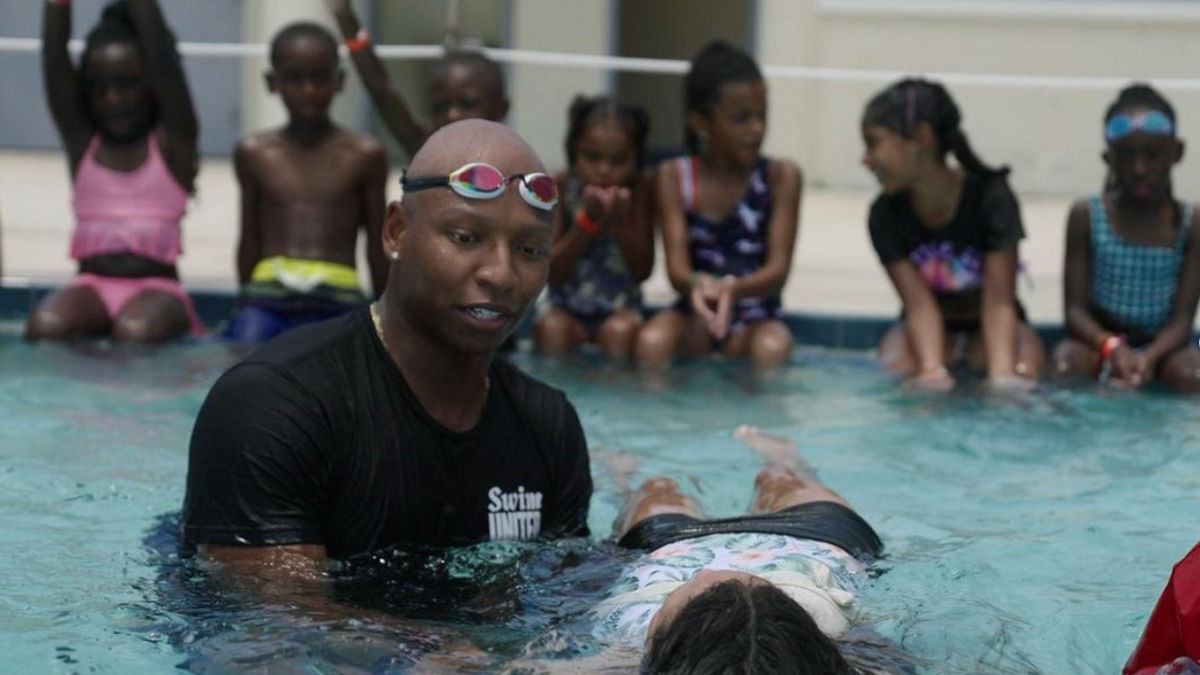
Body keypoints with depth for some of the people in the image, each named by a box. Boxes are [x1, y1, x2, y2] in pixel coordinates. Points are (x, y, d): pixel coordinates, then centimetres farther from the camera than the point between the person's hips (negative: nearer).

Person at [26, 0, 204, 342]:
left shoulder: (173, 141, 4)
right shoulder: (81, 139, 11)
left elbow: (160, 56, -8)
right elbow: (53, 55, 1)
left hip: (156, 287, -2)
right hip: (91, 285, 2)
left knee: (136, 331, -36)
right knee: (46, 326, -31)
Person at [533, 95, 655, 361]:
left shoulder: (638, 190, -4)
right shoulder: (560, 189, -5)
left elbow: (643, 270, -7)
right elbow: (552, 274, -9)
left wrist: (620, 222, -22)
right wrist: (587, 221, -20)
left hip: (620, 308, 0)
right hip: (567, 308, 0)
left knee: (620, 331, -31)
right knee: (551, 328, -30)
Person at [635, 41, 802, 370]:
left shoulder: (781, 177, -2)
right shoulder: (674, 178, 1)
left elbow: (778, 269, -10)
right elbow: (676, 266, -9)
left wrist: (733, 288, -33)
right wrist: (696, 283, -35)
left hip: (754, 311, 0)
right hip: (695, 309, 0)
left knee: (772, 348, -34)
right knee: (652, 341, -33)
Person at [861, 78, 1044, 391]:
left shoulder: (990, 196, -21)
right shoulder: (886, 213, -15)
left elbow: (999, 302, -25)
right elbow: (919, 305, -21)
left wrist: (1002, 373, -41)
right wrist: (933, 372, -39)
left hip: (986, 324, -2)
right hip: (932, 328, 2)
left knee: (1024, 372, -33)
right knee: (895, 365, -31)